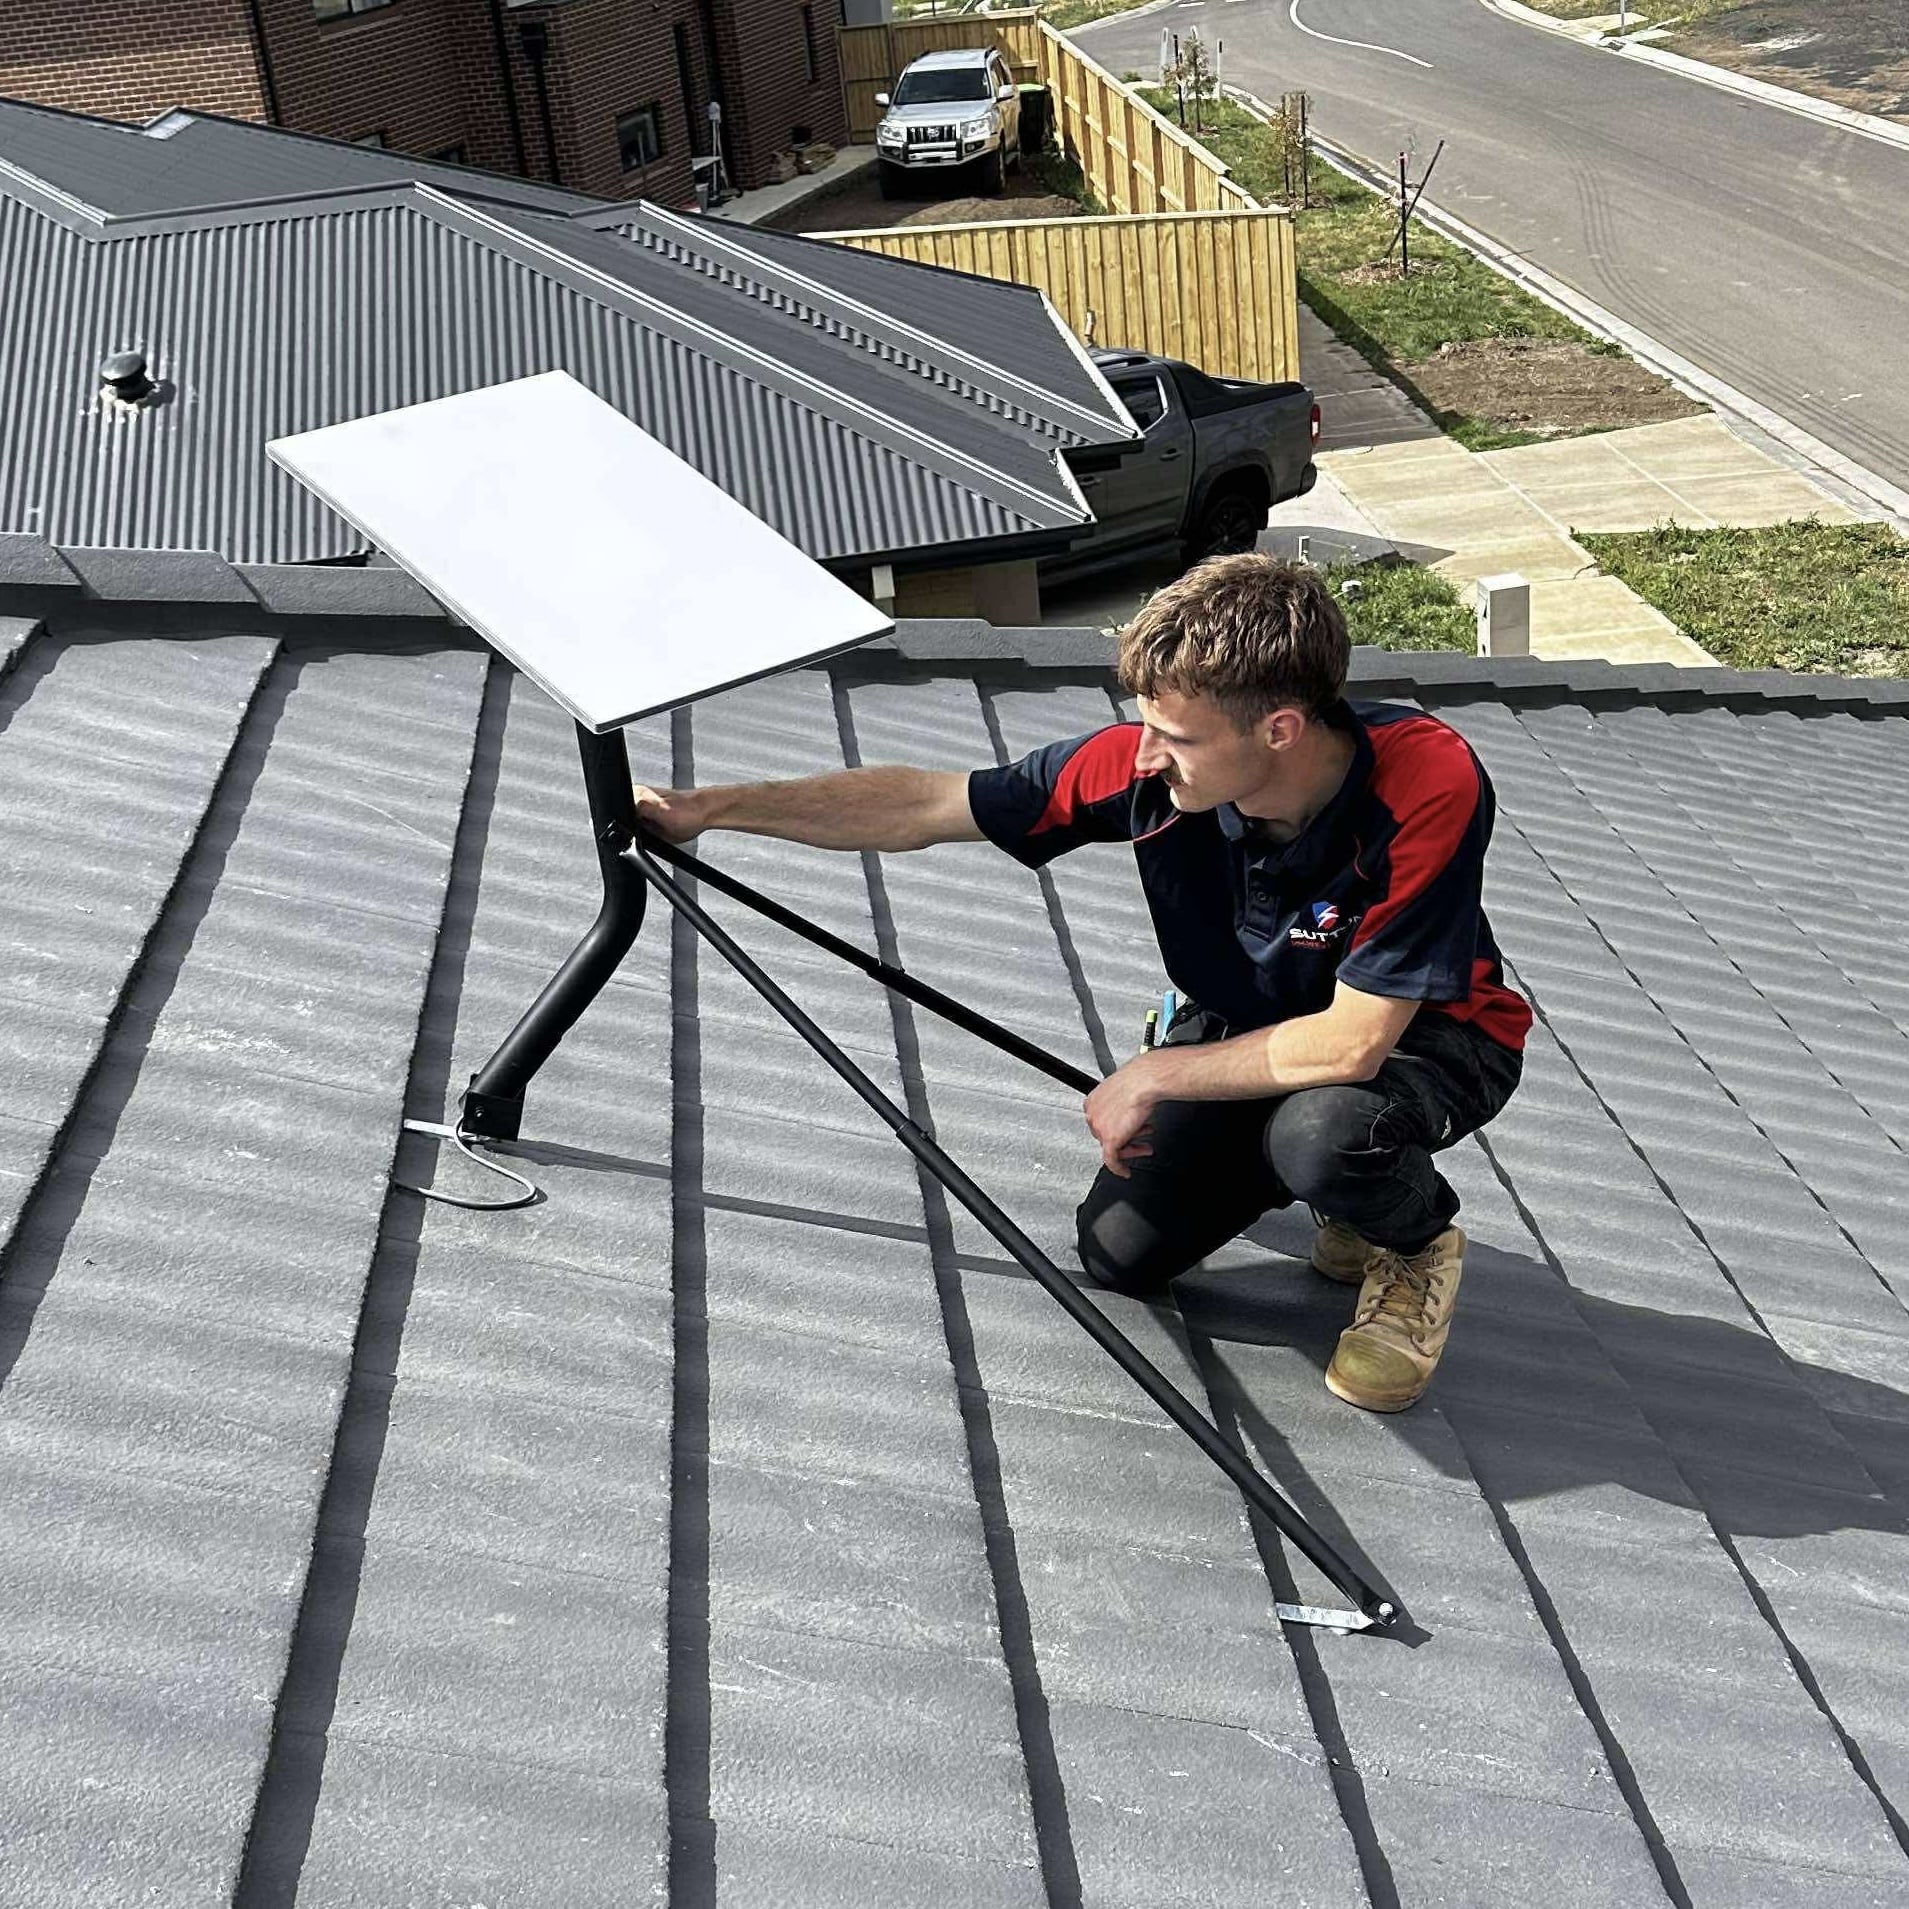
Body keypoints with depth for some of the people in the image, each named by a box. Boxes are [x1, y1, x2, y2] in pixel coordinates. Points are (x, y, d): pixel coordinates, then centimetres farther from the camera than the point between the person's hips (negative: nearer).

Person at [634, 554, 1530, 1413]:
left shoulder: (1430, 784, -37)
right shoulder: (1147, 763, -25)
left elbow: (1353, 1044, -35)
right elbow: (924, 805, -15)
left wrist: (1154, 1075, -24)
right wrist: (716, 807, -16)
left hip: (1429, 1033, -4)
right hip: (1245, 1024, 4)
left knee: (1325, 1129, -37)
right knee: (1120, 1250, -8)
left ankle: (1419, 1243, 0)